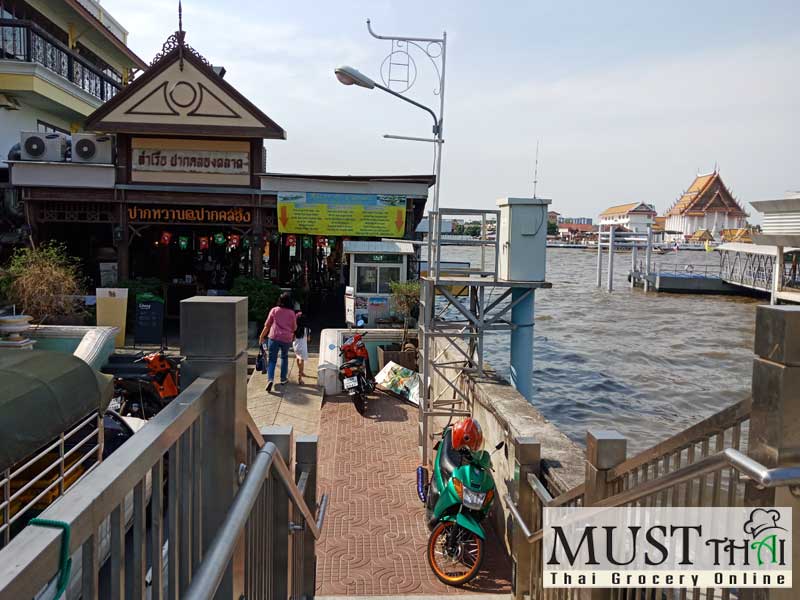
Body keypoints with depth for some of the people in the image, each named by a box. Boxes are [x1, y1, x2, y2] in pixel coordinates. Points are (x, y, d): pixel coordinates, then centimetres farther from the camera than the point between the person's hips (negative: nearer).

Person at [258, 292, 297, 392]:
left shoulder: (274, 310, 1)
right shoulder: (291, 313, 2)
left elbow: (267, 326, 2)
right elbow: (294, 328, 10)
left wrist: (261, 337, 13)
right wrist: (296, 318, 24)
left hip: (274, 338, -1)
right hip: (287, 339, 1)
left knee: (272, 360, 0)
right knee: (284, 358, 24)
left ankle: (270, 379, -20)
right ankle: (283, 379, 27)